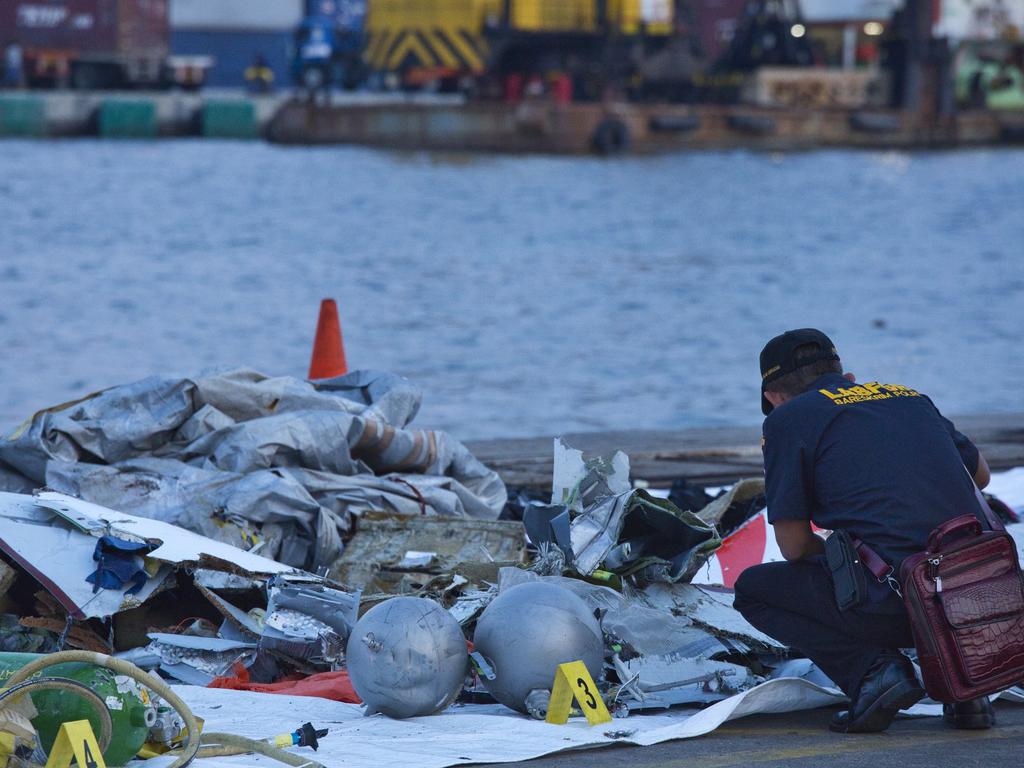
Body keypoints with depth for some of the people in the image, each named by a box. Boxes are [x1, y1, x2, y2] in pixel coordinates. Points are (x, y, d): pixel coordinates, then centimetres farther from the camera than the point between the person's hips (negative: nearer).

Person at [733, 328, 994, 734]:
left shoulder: (786, 419, 6)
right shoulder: (911, 397, 21)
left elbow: (794, 547, 4)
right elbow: (980, 474, 35)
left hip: (891, 602, -5)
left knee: (752, 590, 18)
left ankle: (872, 669, -2)